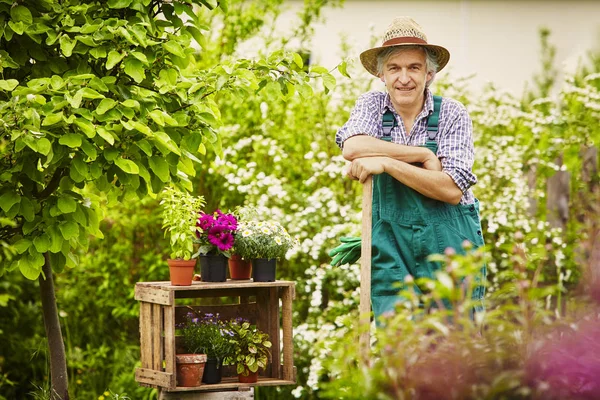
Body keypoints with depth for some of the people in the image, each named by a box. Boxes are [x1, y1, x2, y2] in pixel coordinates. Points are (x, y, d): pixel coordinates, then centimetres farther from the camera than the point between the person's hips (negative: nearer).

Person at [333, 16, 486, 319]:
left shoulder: (452, 114, -2)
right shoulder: (372, 106, 4)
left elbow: (452, 189, -14)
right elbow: (352, 147, -17)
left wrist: (386, 162, -20)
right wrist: (424, 154, -17)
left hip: (450, 249, -1)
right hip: (391, 253, 1)